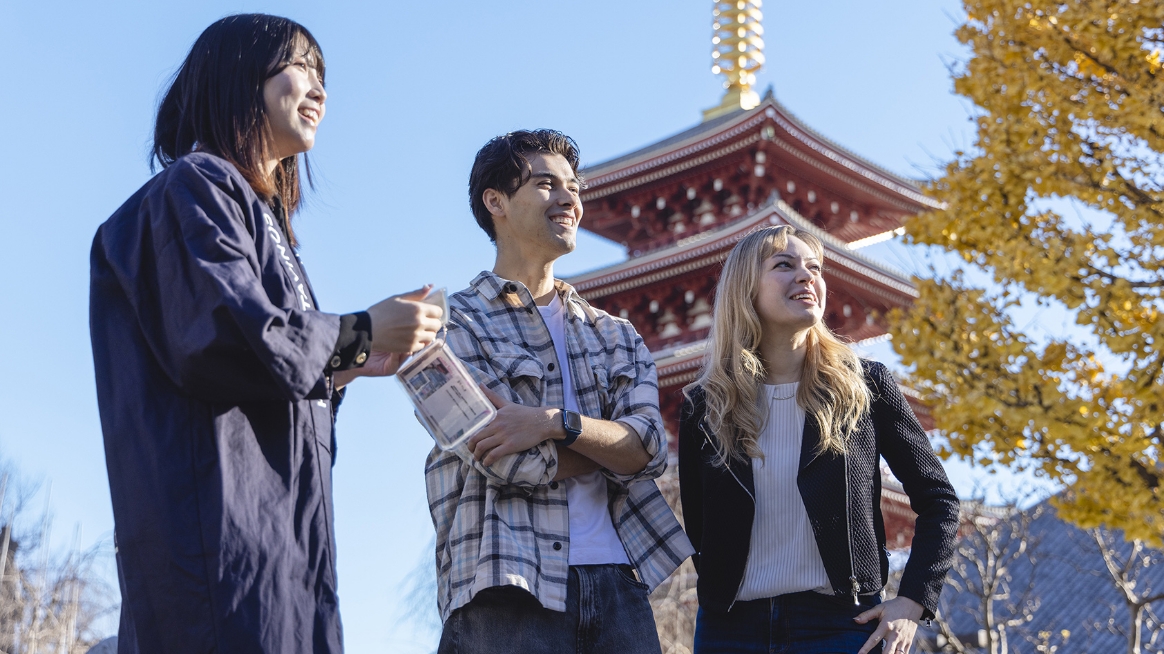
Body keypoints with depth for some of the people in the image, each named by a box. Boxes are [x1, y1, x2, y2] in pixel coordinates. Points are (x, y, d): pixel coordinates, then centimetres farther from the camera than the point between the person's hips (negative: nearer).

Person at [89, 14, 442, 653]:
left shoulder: (258, 216, 29)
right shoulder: (196, 186, 0)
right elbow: (227, 338, -17)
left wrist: (349, 367, 17)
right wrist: (358, 332, -5)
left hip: (279, 538, 10)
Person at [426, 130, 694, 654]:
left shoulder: (615, 335, 20)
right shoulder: (455, 322, 4)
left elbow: (651, 449, 3)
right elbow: (507, 459, -8)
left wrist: (557, 423, -13)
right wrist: (614, 445, 3)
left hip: (617, 584, 4)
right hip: (508, 589, -4)